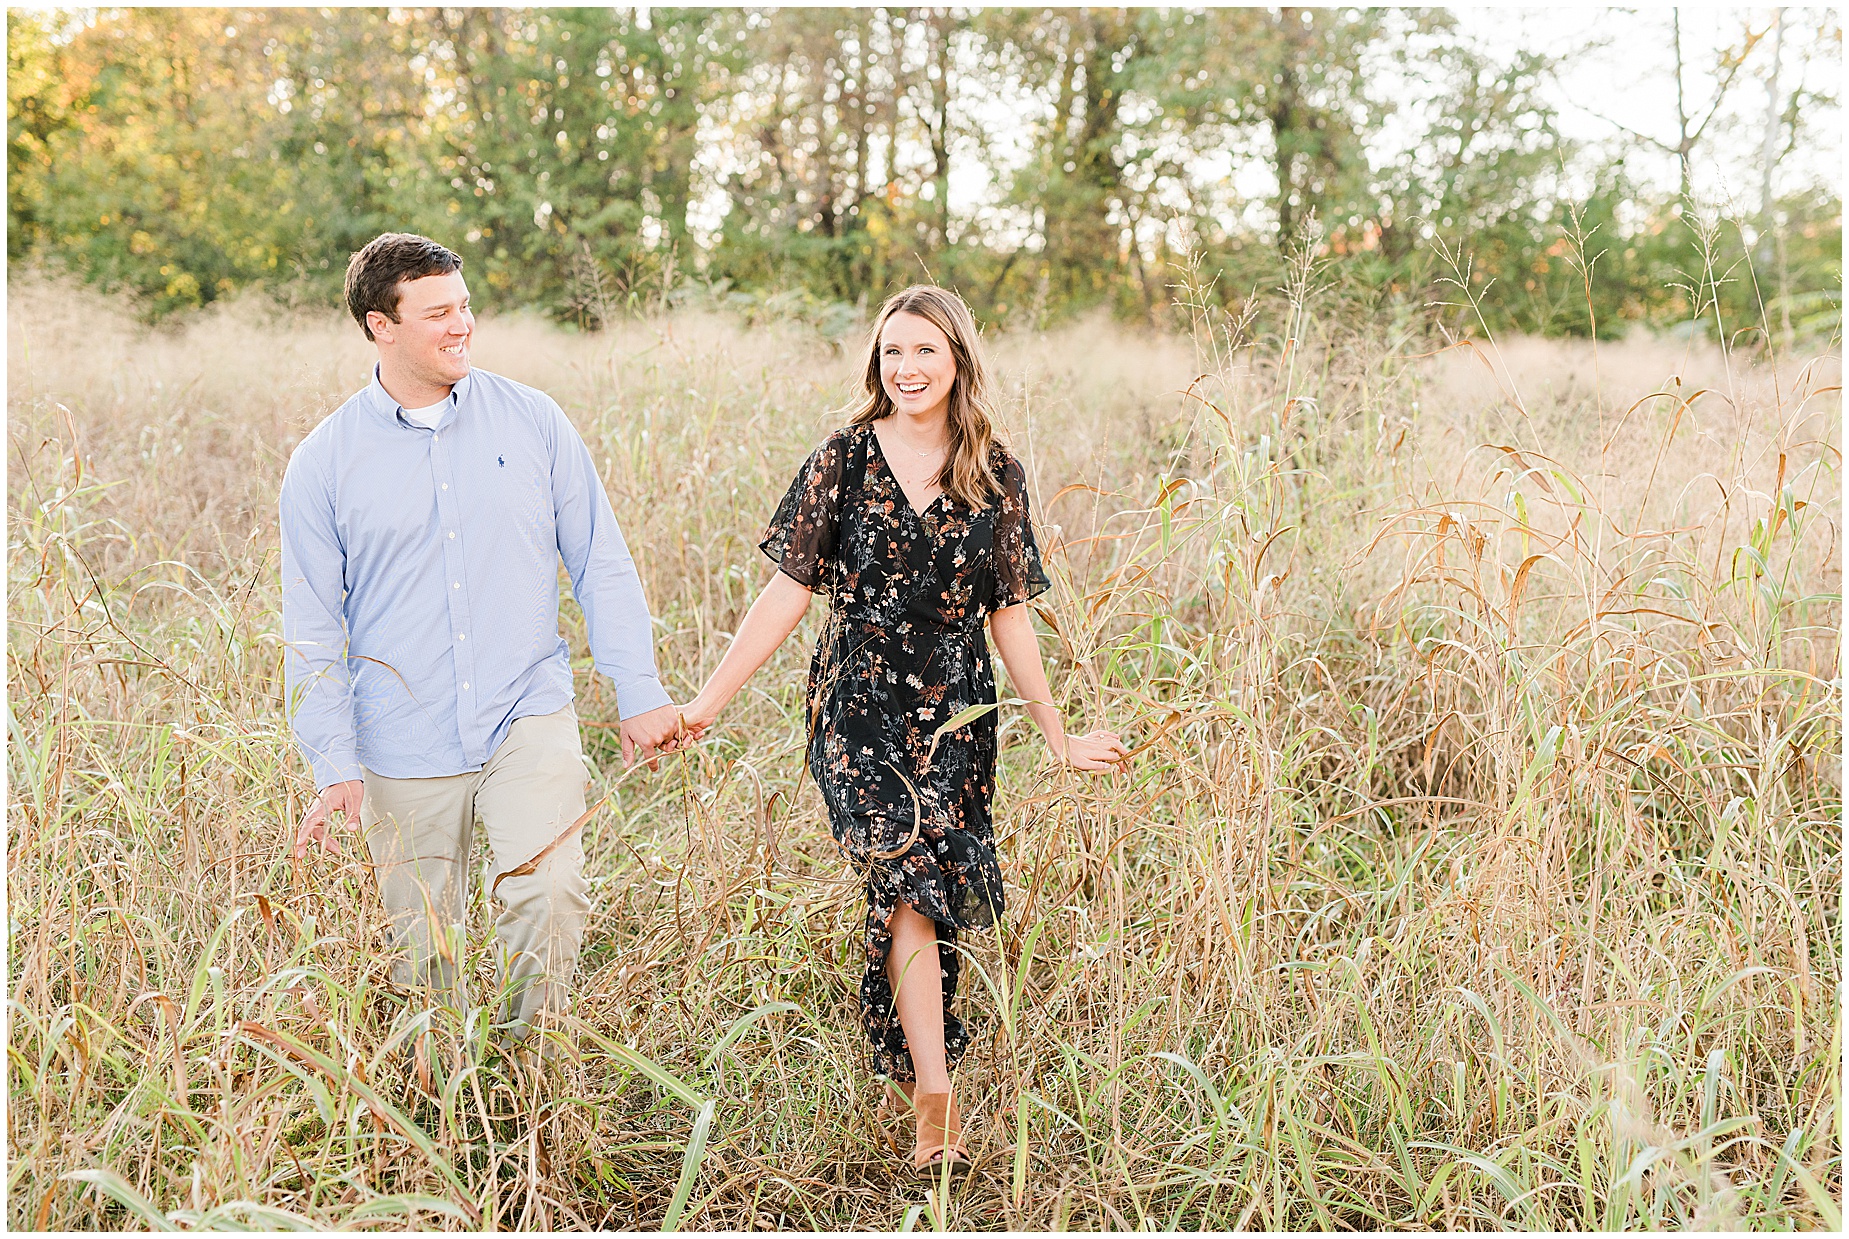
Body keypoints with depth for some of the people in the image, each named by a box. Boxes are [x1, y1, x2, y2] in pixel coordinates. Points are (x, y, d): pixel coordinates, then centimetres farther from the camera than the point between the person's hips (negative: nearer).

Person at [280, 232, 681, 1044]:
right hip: (403, 748, 1)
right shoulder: (324, 462, 1)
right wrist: (333, 765, -4)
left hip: (529, 718, 0)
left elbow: (602, 567, 7)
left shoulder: (533, 422, 3)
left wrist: (641, 694, 2)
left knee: (549, 894, -20)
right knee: (422, 948, 8)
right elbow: (313, 627, 3)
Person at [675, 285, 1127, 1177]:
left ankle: (905, 1072, 23)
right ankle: (936, 1099, -13)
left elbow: (1009, 613, 11)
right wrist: (707, 702, -4)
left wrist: (1056, 733, 14)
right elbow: (789, 589, 0)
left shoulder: (996, 476, 5)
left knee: (920, 901, 4)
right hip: (859, 706, -2)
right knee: (911, 883, -15)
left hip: (956, 715, 3)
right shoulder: (845, 459, -1)